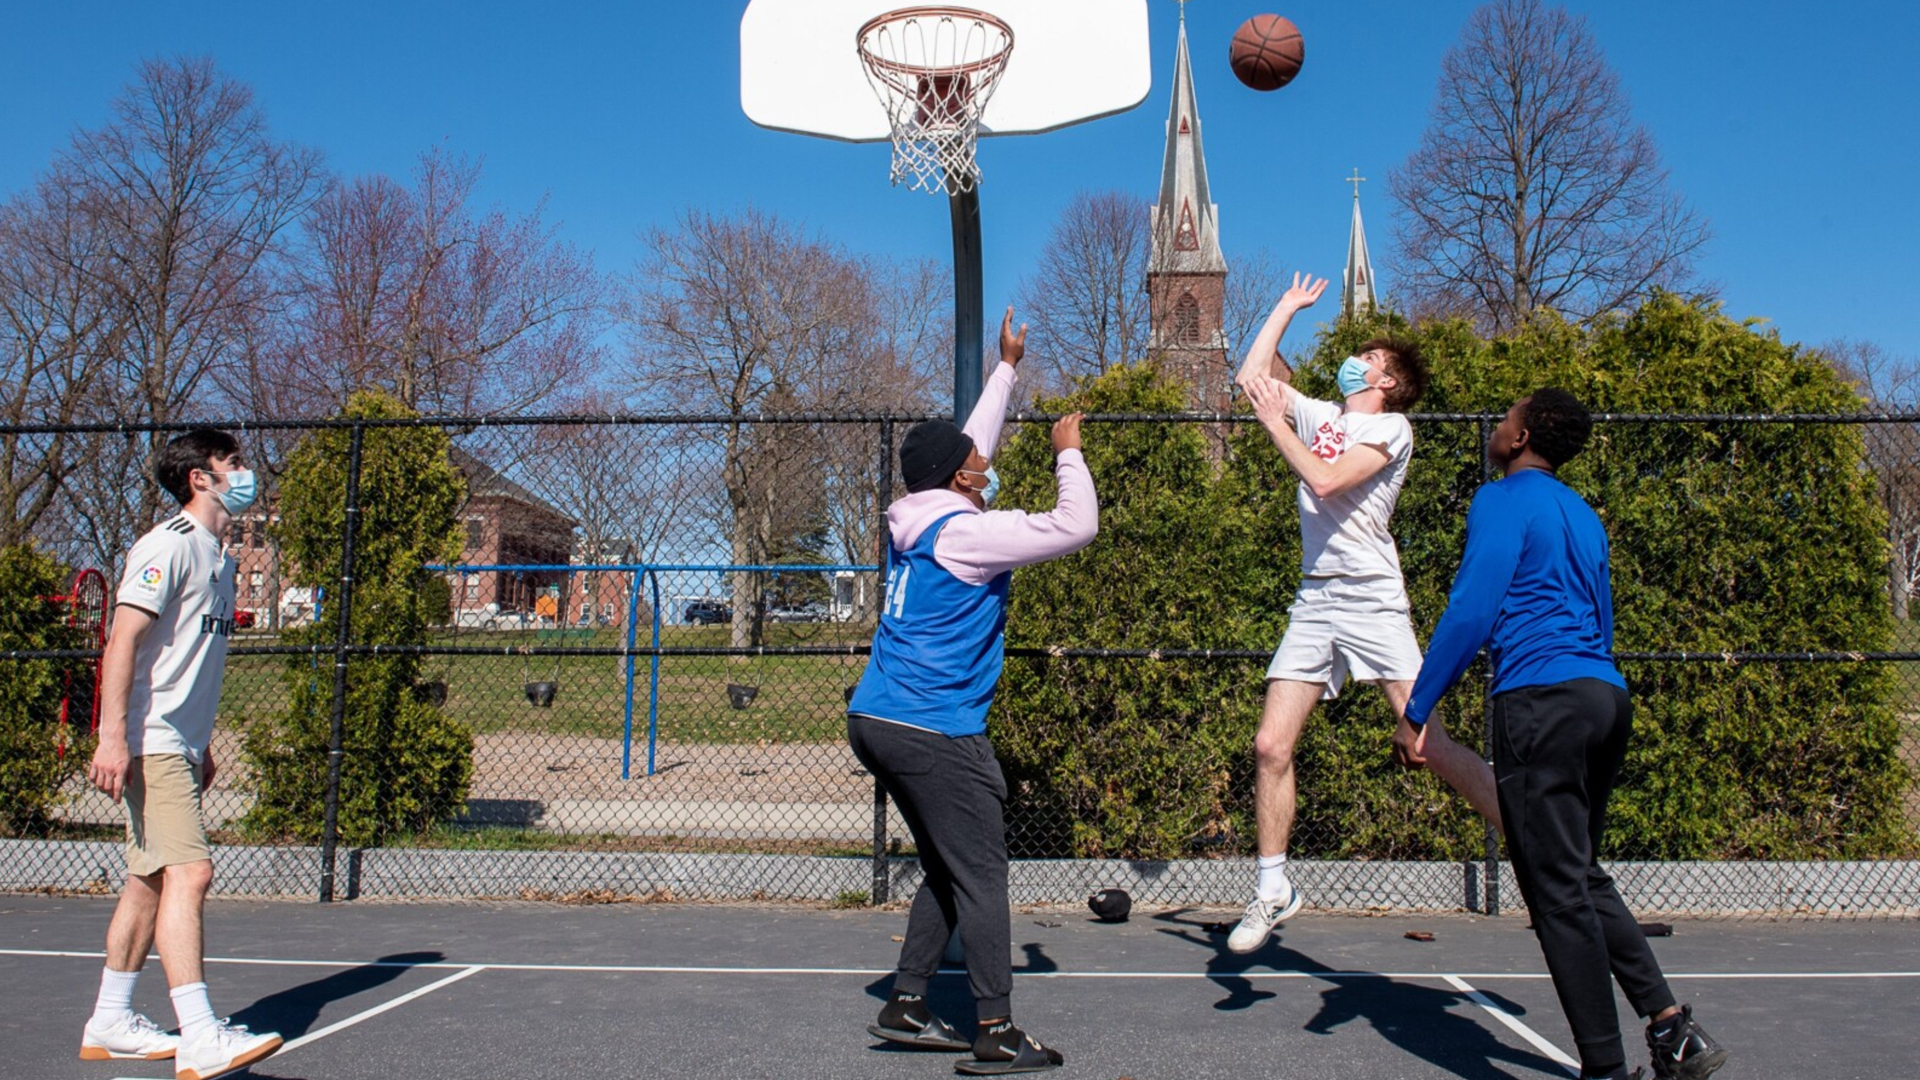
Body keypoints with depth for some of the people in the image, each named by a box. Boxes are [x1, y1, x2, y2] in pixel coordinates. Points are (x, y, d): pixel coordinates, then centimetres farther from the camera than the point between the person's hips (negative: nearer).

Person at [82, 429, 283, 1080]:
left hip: (181, 746, 10)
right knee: (188, 873, -16)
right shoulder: (168, 545, -10)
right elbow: (121, 642, -17)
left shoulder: (218, 556, 18)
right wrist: (112, 737, -25)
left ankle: (109, 1024, 23)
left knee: (152, 881, 13)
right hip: (150, 745, -10)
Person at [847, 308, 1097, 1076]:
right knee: (981, 877, -3)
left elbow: (970, 446, 25)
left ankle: (906, 1006, 20)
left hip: (876, 720, 10)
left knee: (947, 869, 17)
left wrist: (1007, 368, 31)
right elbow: (1076, 527, -16)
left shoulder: (915, 520, 11)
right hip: (933, 732, -9)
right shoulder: (965, 532, -14)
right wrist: (1069, 452, -1)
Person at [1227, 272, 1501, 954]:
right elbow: (1253, 377, 22)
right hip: (1313, 603, 6)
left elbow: (1326, 482, -14)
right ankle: (1273, 889, 8)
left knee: (1429, 746, -14)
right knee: (1271, 745, -3)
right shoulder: (1319, 416, 19)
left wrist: (1276, 423, -5)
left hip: (1371, 600, -6)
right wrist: (1287, 308, 28)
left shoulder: (1392, 426, 0)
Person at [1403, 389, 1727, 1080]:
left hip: (1540, 696, -9)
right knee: (1582, 878, 18)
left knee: (1558, 890, -3)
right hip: (1606, 696, 9)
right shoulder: (1583, 515, 21)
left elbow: (1470, 613, -12)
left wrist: (1418, 708, -7)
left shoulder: (1504, 500, -4)